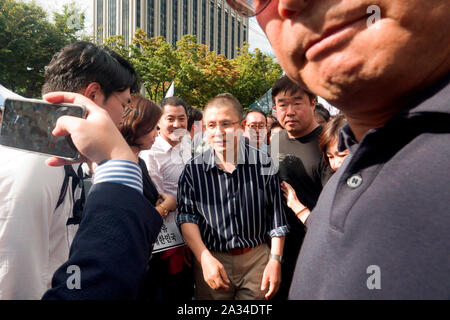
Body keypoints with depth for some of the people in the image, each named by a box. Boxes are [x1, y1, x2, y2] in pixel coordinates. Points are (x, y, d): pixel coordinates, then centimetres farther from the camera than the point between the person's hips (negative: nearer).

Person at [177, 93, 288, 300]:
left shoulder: (263, 164, -8)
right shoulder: (193, 170, -7)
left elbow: (276, 217, -2)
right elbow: (187, 217, -6)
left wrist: (275, 259, -3)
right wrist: (205, 258, -15)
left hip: (257, 259, 0)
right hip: (211, 260, 0)